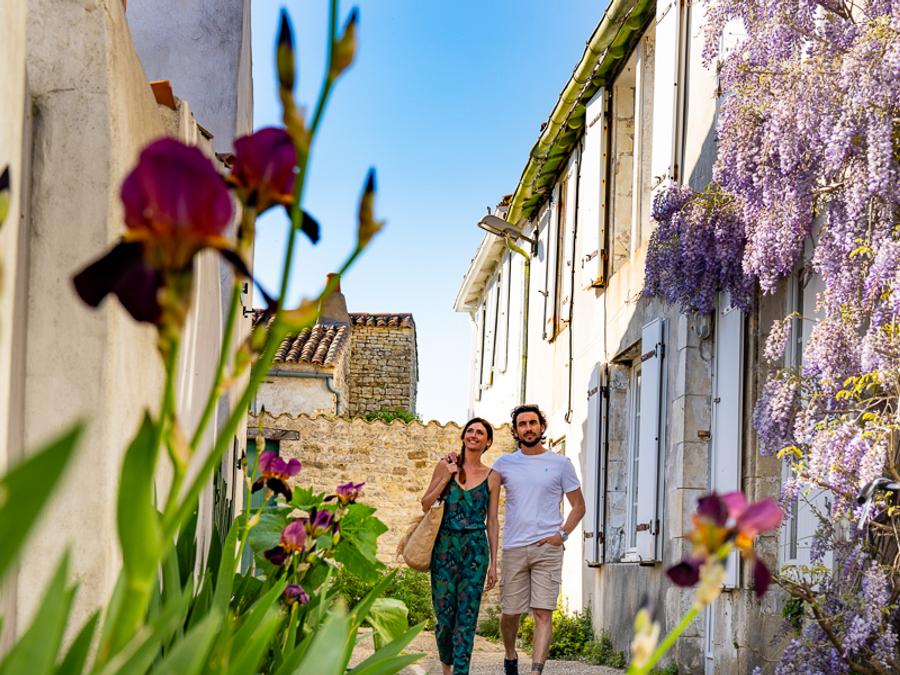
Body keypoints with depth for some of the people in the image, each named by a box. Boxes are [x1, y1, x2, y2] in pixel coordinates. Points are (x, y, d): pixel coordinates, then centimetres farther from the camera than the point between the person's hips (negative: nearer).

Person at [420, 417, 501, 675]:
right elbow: (426, 504, 5)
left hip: (476, 549, 0)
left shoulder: (491, 477, 6)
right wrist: (447, 477, -6)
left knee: (467, 617, -5)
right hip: (445, 546, 0)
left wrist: (493, 563, 2)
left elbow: (493, 522, 6)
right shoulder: (446, 466, 6)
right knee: (445, 616, 2)